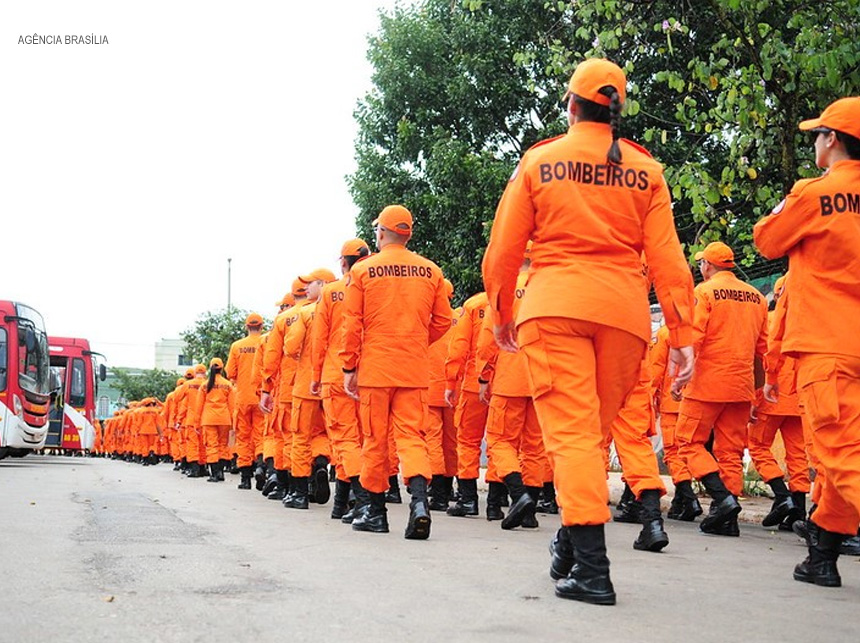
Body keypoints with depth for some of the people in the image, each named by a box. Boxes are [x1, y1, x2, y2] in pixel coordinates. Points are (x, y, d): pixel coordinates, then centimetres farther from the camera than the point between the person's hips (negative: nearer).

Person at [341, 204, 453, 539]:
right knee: (411, 434, 3)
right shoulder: (431, 271, 4)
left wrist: (348, 367, 4)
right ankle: (420, 499, -19)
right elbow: (442, 321, 6)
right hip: (415, 370, 2)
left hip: (375, 367, -2)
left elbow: (352, 324, -3)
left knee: (375, 439, 7)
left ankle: (376, 511, 15)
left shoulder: (362, 270, -2)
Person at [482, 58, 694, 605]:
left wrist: (502, 314, 19)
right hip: (624, 309, 2)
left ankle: (592, 566, -12)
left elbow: (504, 249, 6)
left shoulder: (539, 161, 6)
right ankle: (572, 543, 23)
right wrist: (682, 333, 3)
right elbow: (667, 257, 3)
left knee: (572, 430, -5)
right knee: (596, 429, 15)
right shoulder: (645, 169, 9)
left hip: (555, 304, -2)